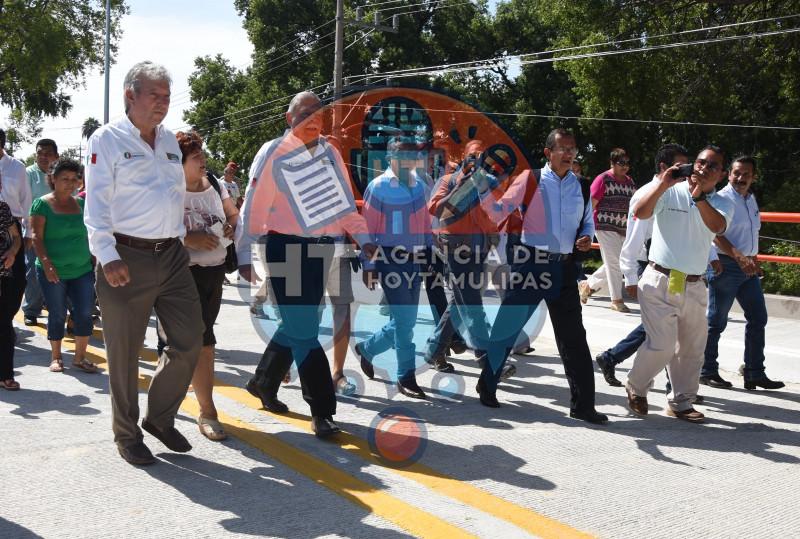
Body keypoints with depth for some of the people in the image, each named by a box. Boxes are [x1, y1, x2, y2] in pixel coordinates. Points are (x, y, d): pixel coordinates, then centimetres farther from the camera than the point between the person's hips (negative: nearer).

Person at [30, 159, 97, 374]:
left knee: (85, 313, -1)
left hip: (82, 270, 4)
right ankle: (55, 357, 20)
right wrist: (46, 263, -21)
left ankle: (80, 357, 12)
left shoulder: (81, 203, 10)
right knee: (57, 315, 5)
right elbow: (36, 237, -10)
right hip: (53, 272, -4)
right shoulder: (42, 204, -4)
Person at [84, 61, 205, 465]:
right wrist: (108, 257, -19)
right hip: (127, 258, -6)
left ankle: (160, 417, 25)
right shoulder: (107, 140, -3)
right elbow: (96, 204, -9)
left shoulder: (170, 142, 16)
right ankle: (127, 434, 21)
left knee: (189, 342, 5)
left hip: (172, 256, 6)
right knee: (125, 354, 4)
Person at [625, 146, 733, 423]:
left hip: (694, 286, 5)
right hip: (660, 281, -5)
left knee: (692, 348, 12)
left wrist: (699, 196, -28)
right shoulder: (671, 192, -4)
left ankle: (680, 402, 29)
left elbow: (717, 226, -16)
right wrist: (663, 183, -25)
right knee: (662, 343, -11)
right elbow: (640, 212, -19)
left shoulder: (722, 204, 6)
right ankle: (636, 387, 16)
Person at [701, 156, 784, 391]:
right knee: (716, 321, 0)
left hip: (748, 267, 9)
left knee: (758, 318, 9)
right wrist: (739, 257, -27)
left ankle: (755, 374, 16)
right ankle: (707, 372, 12)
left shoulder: (751, 199, 14)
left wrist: (752, 259, 20)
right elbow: (716, 234, -20)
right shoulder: (722, 199, -12)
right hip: (726, 265, -8)